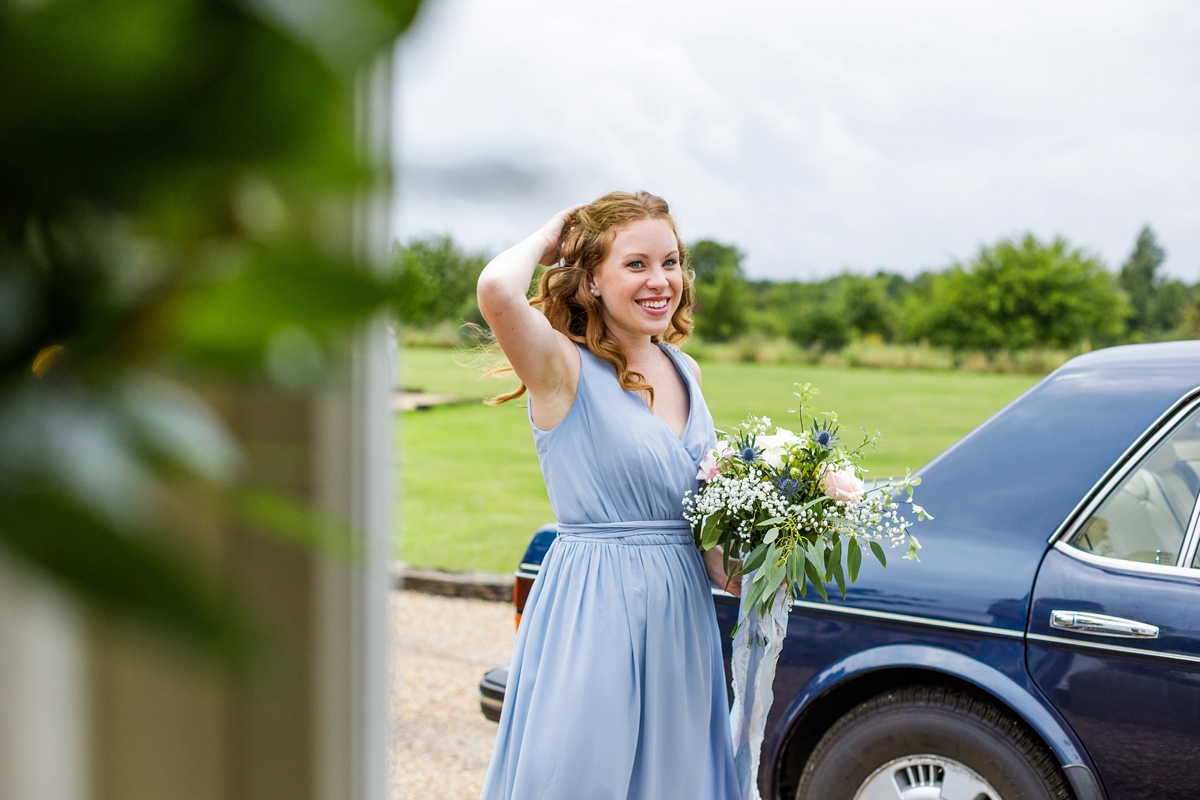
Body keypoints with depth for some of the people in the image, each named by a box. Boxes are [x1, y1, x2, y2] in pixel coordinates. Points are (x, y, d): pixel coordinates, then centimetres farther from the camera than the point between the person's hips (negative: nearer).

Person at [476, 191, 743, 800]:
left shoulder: (685, 372, 10)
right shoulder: (565, 369, -11)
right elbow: (497, 290, -32)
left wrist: (717, 558, 4)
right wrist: (546, 240, -12)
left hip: (680, 608, 7)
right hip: (591, 608, -7)